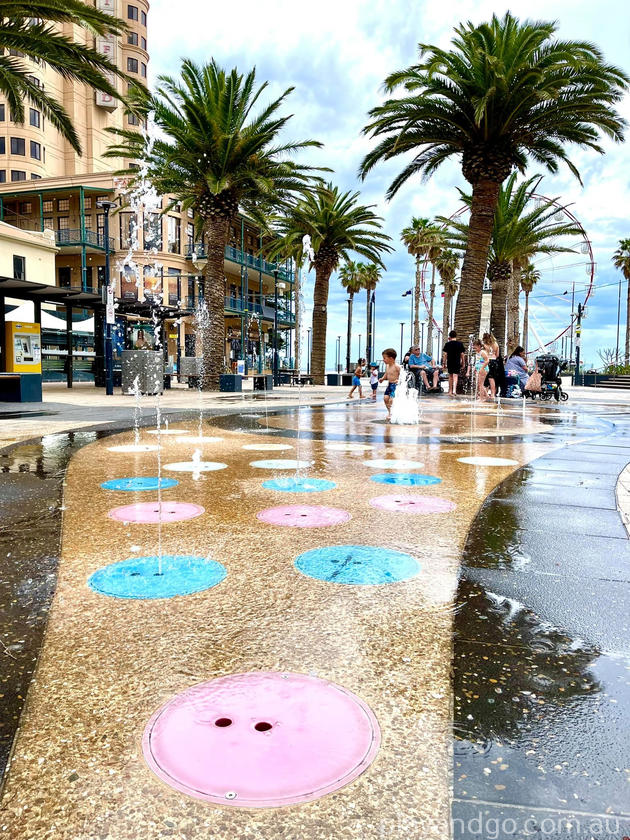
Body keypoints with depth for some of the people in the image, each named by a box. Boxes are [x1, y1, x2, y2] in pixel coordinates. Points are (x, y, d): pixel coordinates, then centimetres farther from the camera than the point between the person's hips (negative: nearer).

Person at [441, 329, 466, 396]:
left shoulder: (447, 344, -2)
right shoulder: (460, 344, 0)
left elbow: (445, 354, -3)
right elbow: (462, 354, 2)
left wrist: (444, 363, 4)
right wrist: (463, 363, 9)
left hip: (449, 362, 1)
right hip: (457, 362, -1)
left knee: (450, 376, 14)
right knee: (455, 376, -3)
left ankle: (450, 391, 21)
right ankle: (454, 390, -22)